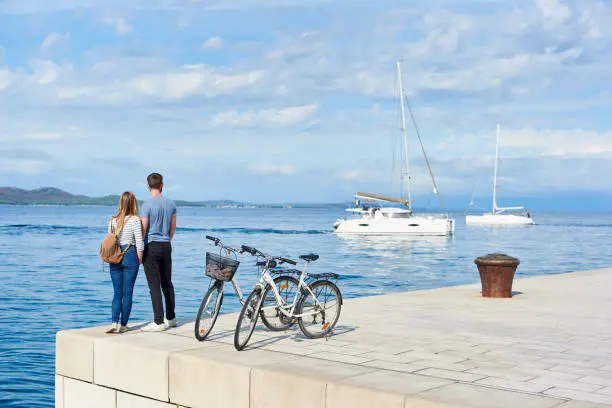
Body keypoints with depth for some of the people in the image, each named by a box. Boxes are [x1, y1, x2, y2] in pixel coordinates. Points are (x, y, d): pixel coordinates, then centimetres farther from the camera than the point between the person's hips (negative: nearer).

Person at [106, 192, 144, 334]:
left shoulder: (113, 220, 5)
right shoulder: (135, 220, -8)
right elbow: (139, 243, -9)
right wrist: (139, 260, 2)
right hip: (130, 256, -4)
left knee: (117, 292, 9)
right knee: (127, 293, 4)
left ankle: (114, 323, -6)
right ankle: (123, 325, 7)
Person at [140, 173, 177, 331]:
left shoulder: (147, 205, -13)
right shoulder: (171, 204, 5)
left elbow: (143, 229, -13)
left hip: (151, 247, -6)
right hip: (166, 246, 6)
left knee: (154, 285, -5)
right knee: (167, 283, 14)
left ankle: (158, 322, -5)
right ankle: (171, 318, 21)